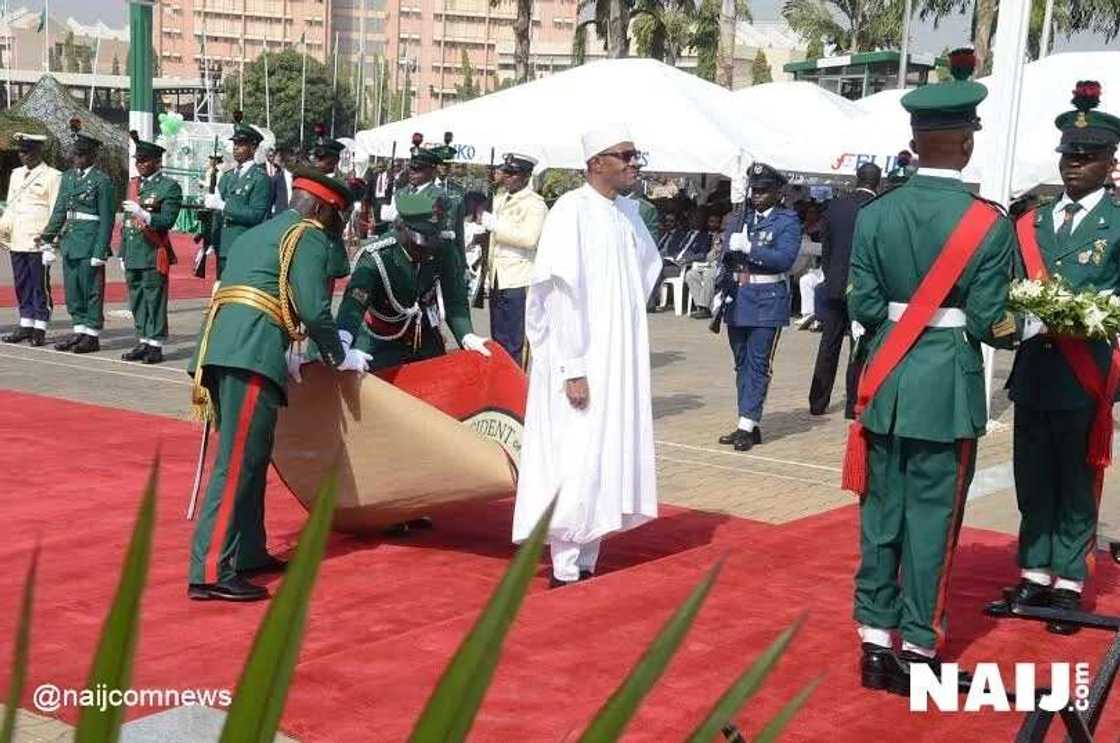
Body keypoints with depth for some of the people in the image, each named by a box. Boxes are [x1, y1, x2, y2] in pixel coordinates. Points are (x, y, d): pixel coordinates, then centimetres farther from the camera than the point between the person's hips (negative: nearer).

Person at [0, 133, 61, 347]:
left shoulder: (52, 176, -3)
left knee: (40, 286, -2)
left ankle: (39, 329, 2)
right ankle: (25, 326, 16)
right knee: (22, 285, 10)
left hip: (39, 241, -7)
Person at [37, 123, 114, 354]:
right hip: (70, 241, 7)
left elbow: (106, 219, -10)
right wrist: (47, 236, 5)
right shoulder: (68, 177, 12)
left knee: (91, 289, -1)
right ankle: (79, 331, 21)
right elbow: (59, 211, 14)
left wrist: (100, 251, -14)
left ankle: (92, 335, 6)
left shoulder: (102, 180, -8)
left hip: (90, 243, -7)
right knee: (72, 289, 11)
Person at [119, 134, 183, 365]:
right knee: (137, 301, 10)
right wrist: (123, 253, 20)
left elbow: (167, 221, -12)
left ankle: (155, 345, 0)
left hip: (153, 254, -7)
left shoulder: (169, 186, -4)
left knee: (154, 300, -4)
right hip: (133, 254, 7)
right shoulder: (133, 184, 18)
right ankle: (143, 342, 18)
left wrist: (142, 213, -25)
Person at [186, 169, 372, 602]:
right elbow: (314, 310, -7)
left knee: (248, 458, 18)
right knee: (238, 463, -10)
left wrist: (282, 357, 30)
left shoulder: (256, 235, 30)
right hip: (252, 357, -9)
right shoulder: (309, 237, 3)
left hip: (218, 350, 9)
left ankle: (248, 554, 25)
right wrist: (341, 357, 7)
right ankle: (211, 573, -13)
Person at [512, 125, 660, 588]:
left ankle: (585, 563, 21)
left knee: (608, 459, 11)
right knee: (576, 463, -4)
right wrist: (574, 369, -20)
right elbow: (561, 293, -18)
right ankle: (565, 571, 6)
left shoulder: (628, 211, 8)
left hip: (620, 360, 8)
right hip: (581, 362, -8)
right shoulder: (572, 211, -14)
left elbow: (648, 264, 27)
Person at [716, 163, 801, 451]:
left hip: (768, 300, -6)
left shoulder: (788, 221, -3)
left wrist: (747, 246, -19)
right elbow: (725, 257, 18)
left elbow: (784, 258, -16)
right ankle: (749, 425, 16)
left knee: (758, 364, -6)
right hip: (738, 298, 6)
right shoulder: (741, 218, 13)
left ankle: (747, 426, -5)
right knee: (742, 363, 9)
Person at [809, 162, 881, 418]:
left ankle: (817, 402, 13)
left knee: (828, 345, 10)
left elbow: (825, 248, 8)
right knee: (859, 347, 3)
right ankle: (853, 405, 3)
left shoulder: (836, 206, 3)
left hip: (835, 286, 4)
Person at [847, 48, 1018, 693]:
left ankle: (876, 644, 18)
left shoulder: (875, 215, -1)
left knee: (882, 512, 11)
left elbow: (863, 307, -1)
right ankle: (917, 650, 12)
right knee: (932, 516, 4)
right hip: (948, 389, -3)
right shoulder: (989, 223, -11)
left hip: (886, 385, 4)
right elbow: (989, 322, -10)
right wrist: (1024, 327, 11)